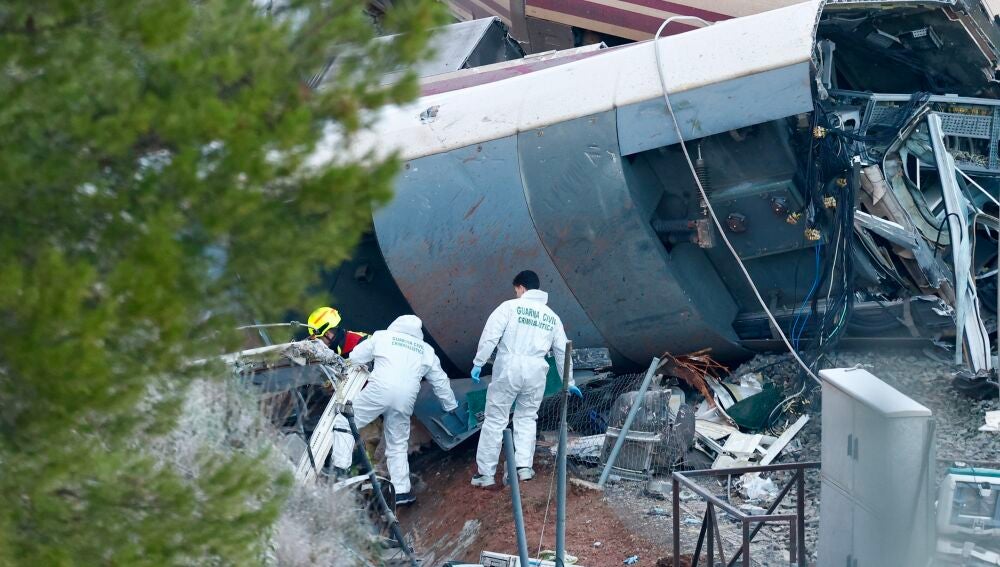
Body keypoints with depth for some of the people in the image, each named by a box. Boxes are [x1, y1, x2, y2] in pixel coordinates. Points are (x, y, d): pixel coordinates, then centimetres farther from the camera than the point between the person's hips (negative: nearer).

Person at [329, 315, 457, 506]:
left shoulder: (382, 336, 16)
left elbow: (355, 359, 18)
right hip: (405, 401, 4)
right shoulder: (426, 351, 26)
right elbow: (441, 382, 33)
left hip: (379, 390, -4)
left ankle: (339, 469, -7)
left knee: (345, 421, 6)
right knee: (398, 445, 16)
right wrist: (451, 406, 46)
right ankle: (402, 491, 12)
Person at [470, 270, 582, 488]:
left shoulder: (510, 307, 1)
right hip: (535, 372, 4)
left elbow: (490, 336, -9)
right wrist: (569, 382, 31)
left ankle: (486, 473, 3)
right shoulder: (552, 317, 16)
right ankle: (524, 467, 7)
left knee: (495, 419, 2)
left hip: (508, 368, -4)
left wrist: (478, 363, -5)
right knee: (527, 419, 19)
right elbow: (562, 351, 22)